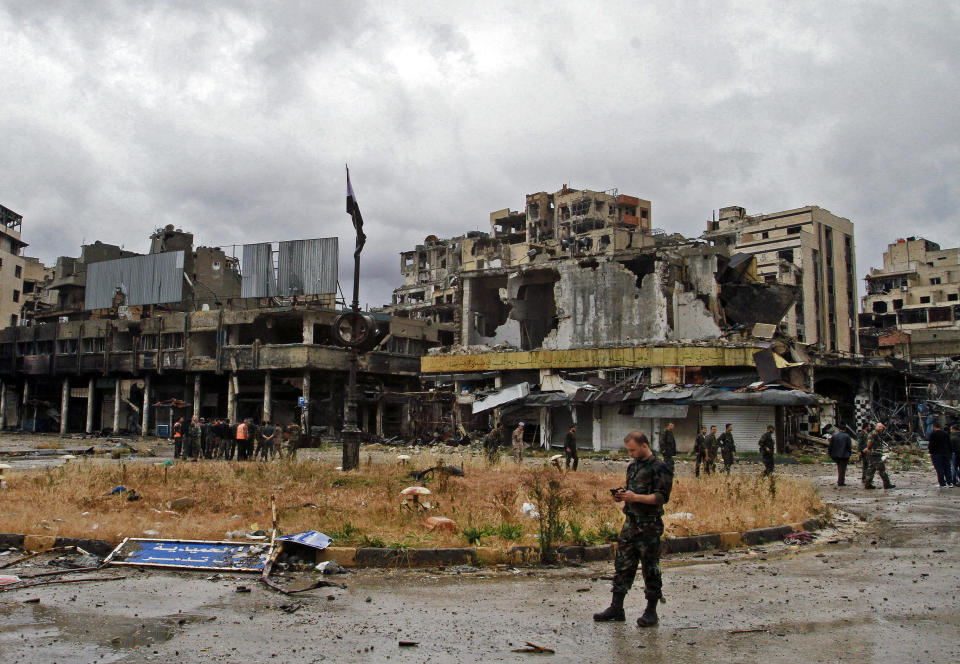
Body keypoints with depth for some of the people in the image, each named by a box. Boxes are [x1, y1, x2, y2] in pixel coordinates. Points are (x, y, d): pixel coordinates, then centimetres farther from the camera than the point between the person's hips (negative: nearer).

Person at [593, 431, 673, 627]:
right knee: (622, 565, 9)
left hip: (649, 526, -7)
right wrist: (622, 496, 3)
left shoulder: (659, 468, -10)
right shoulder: (632, 466, 14)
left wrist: (635, 497, -22)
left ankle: (651, 612, 14)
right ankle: (616, 608, 16)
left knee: (650, 569, 2)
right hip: (630, 522, 8)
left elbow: (662, 497, -16)